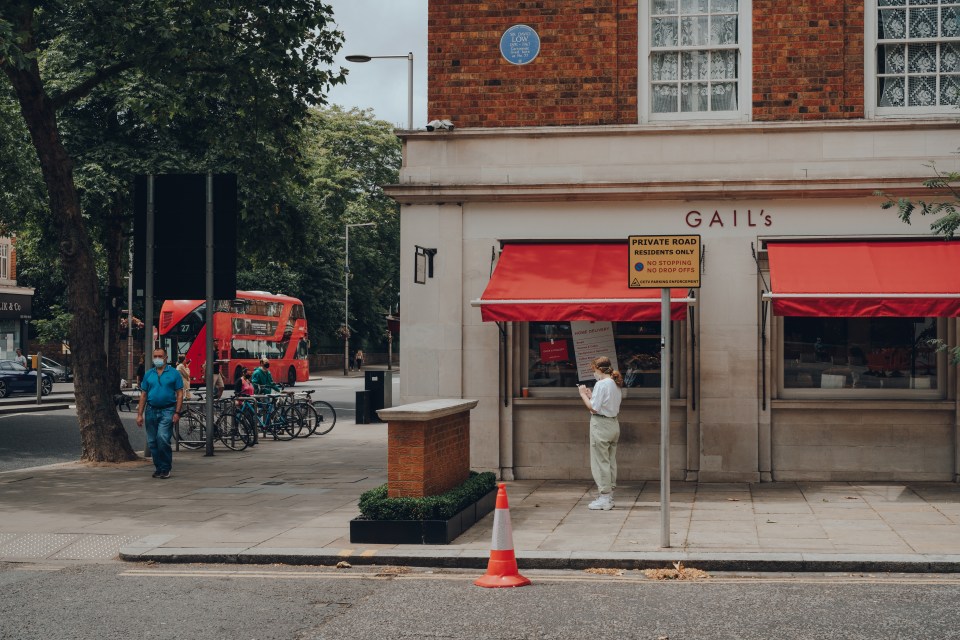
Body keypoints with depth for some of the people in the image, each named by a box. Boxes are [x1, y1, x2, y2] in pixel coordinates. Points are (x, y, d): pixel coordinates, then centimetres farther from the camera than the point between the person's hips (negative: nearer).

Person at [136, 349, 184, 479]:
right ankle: (159, 467, 18)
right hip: (151, 411, 4)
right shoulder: (148, 374, 11)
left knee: (162, 438, -18)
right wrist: (139, 414, 5)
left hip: (167, 411, -4)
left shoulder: (174, 374, 1)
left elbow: (180, 394, 0)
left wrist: (177, 413, -9)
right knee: (152, 442, 5)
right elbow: (143, 395, 12)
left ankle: (166, 468, -6)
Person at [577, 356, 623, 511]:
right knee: (610, 462, 13)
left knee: (600, 462, -3)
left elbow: (593, 408, -17)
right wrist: (590, 395, 12)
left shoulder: (601, 384, -15)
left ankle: (604, 499, -1)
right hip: (614, 424, 9)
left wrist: (583, 394, -6)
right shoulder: (616, 384, 12)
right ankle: (609, 497, 18)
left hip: (601, 425, -9)